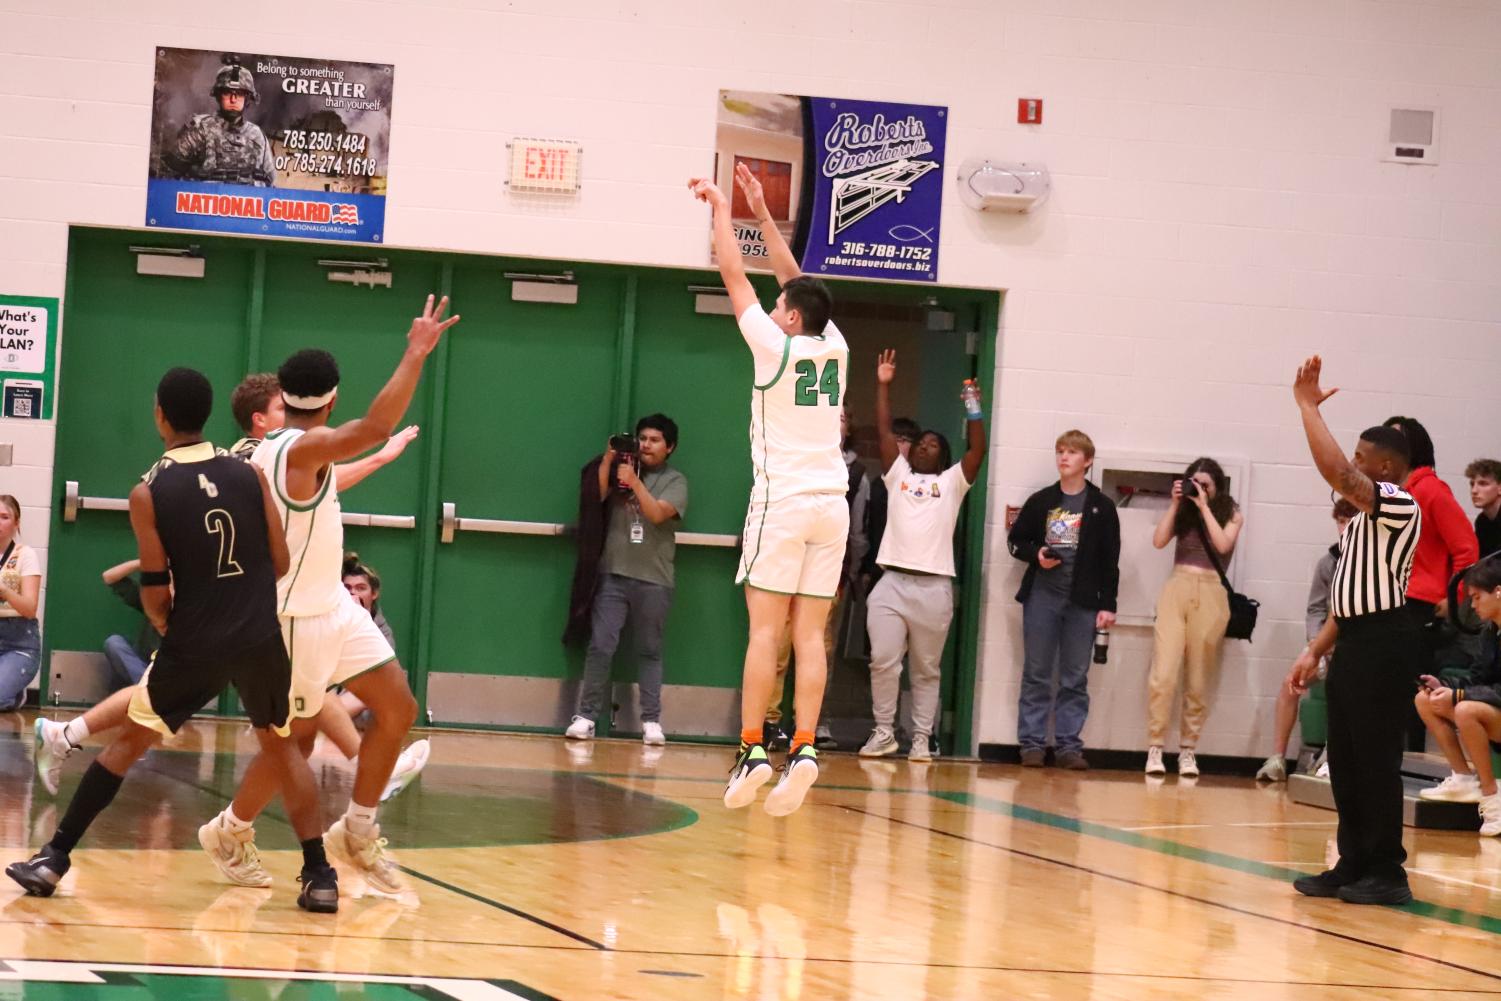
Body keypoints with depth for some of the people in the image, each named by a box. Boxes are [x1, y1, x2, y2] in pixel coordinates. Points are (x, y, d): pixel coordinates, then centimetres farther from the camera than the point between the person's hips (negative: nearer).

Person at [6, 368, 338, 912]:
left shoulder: (149, 492, -6)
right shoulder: (249, 473, 1)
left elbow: (155, 593, -5)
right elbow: (280, 563, 3)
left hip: (194, 645, -2)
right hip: (261, 639, 2)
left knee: (129, 741, 13)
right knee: (280, 745, 20)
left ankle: (54, 858, 10)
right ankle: (319, 875, 12)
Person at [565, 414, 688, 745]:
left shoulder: (675, 481, 6)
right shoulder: (620, 470, 13)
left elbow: (657, 514, -10)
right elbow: (596, 497, -1)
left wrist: (634, 481, -18)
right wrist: (607, 460, -6)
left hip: (653, 579, -1)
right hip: (614, 573, 1)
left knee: (649, 651, 3)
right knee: (600, 646, -6)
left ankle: (651, 721, 4)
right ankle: (586, 716, -4)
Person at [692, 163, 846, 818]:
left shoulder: (777, 347, -7)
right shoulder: (835, 349, 7)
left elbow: (734, 275, 1)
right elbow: (795, 281, 20)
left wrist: (722, 210, 13)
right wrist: (762, 212, 27)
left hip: (783, 503, -5)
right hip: (831, 502, 5)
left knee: (765, 629, -6)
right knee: (810, 636, 1)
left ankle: (752, 750, -10)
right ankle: (804, 750, -8)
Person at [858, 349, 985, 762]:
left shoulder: (952, 482, 13)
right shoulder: (897, 475, 17)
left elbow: (978, 449, 0)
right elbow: (884, 430, 11)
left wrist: (974, 409, -8)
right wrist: (883, 385, 7)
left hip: (934, 587, -1)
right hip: (892, 582, 1)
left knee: (927, 669, 4)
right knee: (883, 662, -5)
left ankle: (921, 739, 6)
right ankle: (884, 733, 5)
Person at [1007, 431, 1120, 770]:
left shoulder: (1101, 507, 3)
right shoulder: (1040, 501, 8)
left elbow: (1109, 560, 2)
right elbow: (1015, 540, 14)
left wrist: (1107, 605, -3)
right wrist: (1035, 555, -7)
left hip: (1082, 601, -1)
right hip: (1042, 596, 1)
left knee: (1075, 678, 2)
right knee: (1036, 675, 3)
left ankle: (1069, 745, 5)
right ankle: (1032, 743, 7)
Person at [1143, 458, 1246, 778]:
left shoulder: (1231, 514, 8)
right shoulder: (1182, 512, 12)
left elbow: (1223, 544, -10)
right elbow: (1159, 541, -1)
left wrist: (1204, 507, -7)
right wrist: (1175, 504, -2)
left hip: (1210, 595, -1)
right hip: (1176, 590, 1)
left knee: (1198, 680, 2)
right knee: (1163, 674, -11)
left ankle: (1188, 750, 9)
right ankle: (1155, 748, -9)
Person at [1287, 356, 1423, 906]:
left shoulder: (1400, 506, -12)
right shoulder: (1363, 519, 19)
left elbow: (1336, 472, -26)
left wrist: (1309, 406, -20)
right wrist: (1315, 652, 18)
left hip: (1383, 643, -10)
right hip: (1355, 641, 10)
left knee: (1376, 759, -7)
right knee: (1344, 761, 11)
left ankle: (1386, 872, -2)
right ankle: (1353, 865, 17)